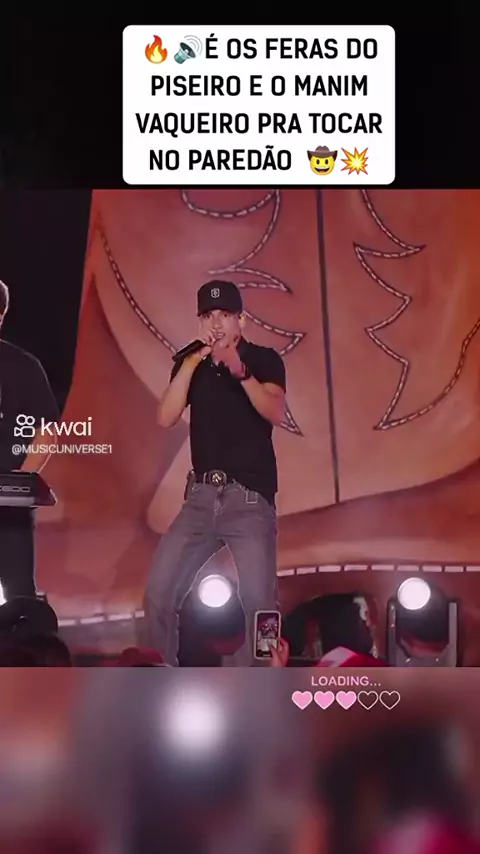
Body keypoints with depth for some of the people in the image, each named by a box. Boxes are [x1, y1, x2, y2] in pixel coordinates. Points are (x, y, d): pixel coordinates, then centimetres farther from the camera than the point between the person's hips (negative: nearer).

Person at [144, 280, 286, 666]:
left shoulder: (264, 359, 1)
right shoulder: (190, 363, 12)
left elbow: (276, 413, -17)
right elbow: (166, 418, -2)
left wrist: (240, 371, -31)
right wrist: (192, 361, -10)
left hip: (251, 497, -4)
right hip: (201, 496, 4)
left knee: (257, 601, -14)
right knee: (159, 593, 0)